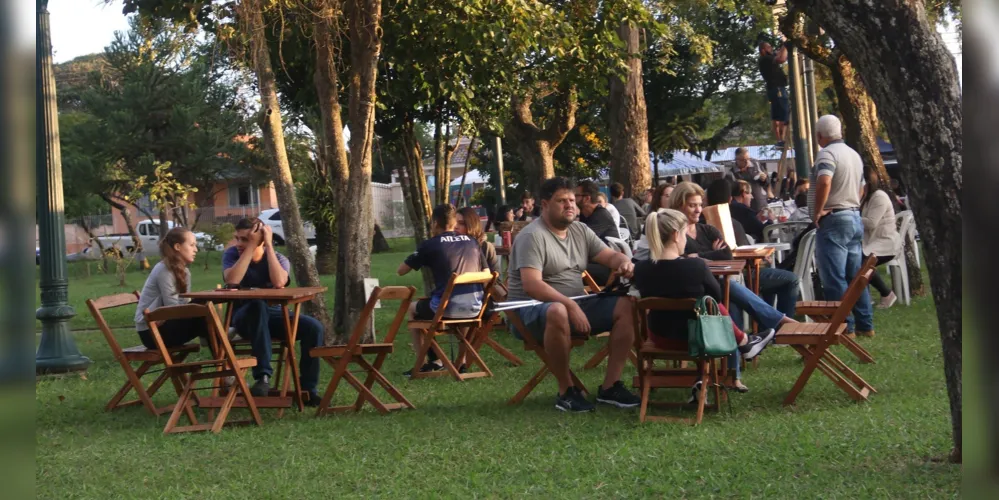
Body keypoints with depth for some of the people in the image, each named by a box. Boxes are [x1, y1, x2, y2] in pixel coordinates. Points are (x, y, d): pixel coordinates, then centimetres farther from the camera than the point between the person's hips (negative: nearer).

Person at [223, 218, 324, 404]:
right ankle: (263, 376, -43)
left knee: (313, 327, -23)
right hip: (244, 316, -2)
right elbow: (232, 280, -25)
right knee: (257, 306, -39)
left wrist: (269, 246, -20)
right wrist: (251, 247, -23)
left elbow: (279, 282, -25)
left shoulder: (279, 259, -1)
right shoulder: (231, 254, -3)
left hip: (273, 315, 2)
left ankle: (308, 388, -13)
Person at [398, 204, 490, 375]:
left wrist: (418, 258, 24)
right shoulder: (472, 242, 12)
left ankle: (428, 362, 23)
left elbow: (400, 271, 7)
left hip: (445, 308, -4)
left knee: (412, 308, 27)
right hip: (475, 307, 4)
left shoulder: (430, 244, 0)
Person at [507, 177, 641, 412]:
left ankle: (610, 386, -8)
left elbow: (610, 256, 9)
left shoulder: (581, 231, 11)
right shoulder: (533, 236, -13)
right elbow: (531, 285, -24)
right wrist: (570, 305, -32)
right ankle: (566, 390, -23)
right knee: (558, 312, -41)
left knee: (626, 306, -8)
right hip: (534, 309, -8)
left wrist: (624, 262, -17)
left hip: (576, 304, 8)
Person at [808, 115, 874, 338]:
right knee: (855, 276, 12)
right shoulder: (854, 154, 17)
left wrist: (817, 211, -20)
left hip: (834, 220, -9)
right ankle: (865, 325, 15)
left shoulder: (827, 154, -13)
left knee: (834, 278, -5)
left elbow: (824, 182, -30)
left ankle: (845, 327, -5)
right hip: (855, 218, 9)